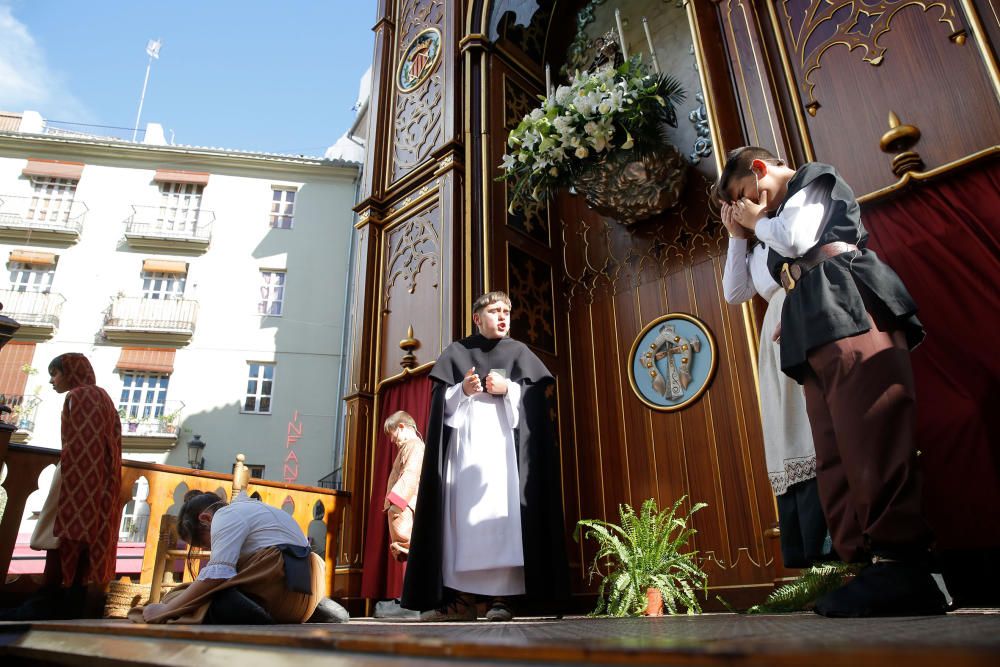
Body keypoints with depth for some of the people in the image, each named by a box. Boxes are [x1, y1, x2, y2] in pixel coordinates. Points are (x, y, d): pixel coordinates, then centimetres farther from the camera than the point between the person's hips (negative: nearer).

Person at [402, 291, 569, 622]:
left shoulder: (519, 351, 15)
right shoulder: (456, 352, 15)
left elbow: (537, 396, 6)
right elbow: (440, 401, 8)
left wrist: (508, 389, -9)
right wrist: (461, 390, -10)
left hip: (503, 438, -1)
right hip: (463, 439, 1)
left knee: (501, 509, -12)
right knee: (460, 510, -5)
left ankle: (501, 596, -10)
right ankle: (462, 597, -2)